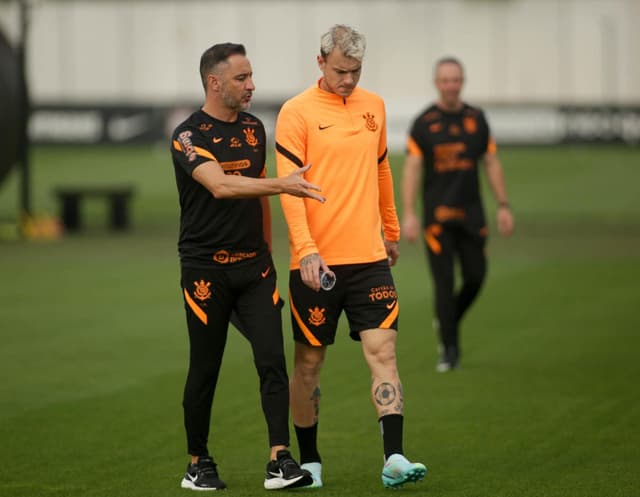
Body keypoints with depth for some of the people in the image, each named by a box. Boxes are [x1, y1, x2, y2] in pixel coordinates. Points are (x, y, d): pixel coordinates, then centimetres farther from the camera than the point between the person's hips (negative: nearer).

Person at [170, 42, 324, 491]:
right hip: (206, 268, -5)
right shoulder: (188, 136, -10)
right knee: (204, 370, 3)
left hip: (253, 265, 5)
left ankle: (280, 461, -10)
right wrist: (283, 185, -35)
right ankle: (199, 464, 16)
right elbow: (221, 186, -26)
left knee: (273, 361, -8)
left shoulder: (253, 128, 11)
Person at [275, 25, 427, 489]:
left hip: (369, 258, 4)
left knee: (383, 351, -7)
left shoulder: (374, 106, 10)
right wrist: (306, 250, -23)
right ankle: (309, 461, 18)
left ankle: (394, 459, -13)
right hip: (316, 262, -4)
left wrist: (391, 231, 27)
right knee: (309, 362, 6)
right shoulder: (297, 112, -6)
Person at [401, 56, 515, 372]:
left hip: (471, 213, 3)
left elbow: (491, 163, 11)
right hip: (437, 213, -3)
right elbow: (411, 168, -6)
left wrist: (503, 206, 4)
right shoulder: (424, 122, -3)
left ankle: (446, 322, 29)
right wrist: (408, 213, -15)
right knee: (444, 282, -5)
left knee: (475, 277, 1)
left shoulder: (476, 119, 7)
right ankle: (449, 349, 4)